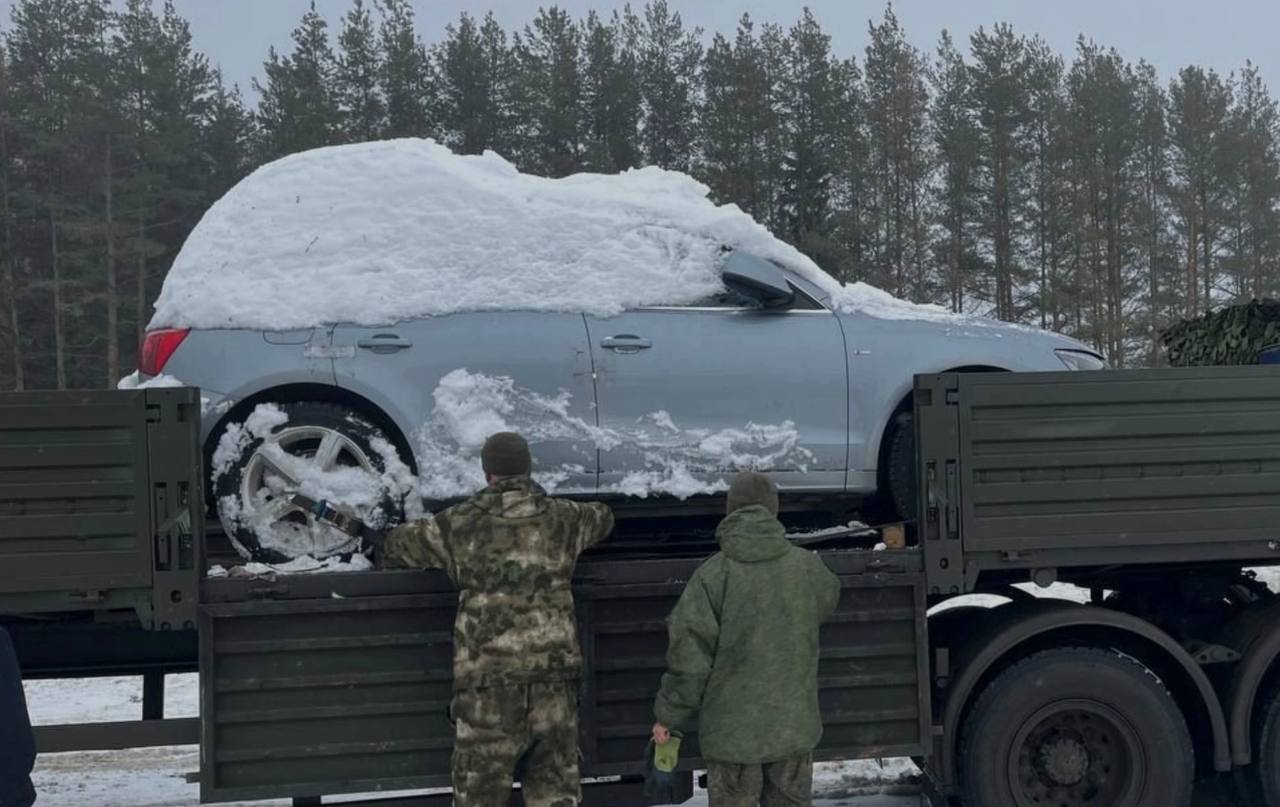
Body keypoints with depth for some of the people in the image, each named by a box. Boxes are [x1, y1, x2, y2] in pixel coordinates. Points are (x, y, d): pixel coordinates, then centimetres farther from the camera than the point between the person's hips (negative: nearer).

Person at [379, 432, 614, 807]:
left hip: (489, 679, -2)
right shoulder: (562, 518, 7)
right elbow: (603, 517, 30)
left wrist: (391, 564, 38)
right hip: (555, 673, 2)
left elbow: (398, 544, 15)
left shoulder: (463, 524, 0)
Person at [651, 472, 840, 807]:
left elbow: (688, 656, -12)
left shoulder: (712, 575, -14)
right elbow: (826, 601, 18)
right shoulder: (807, 566, -5)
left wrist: (667, 715, 0)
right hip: (794, 723, 3)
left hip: (731, 729, -2)